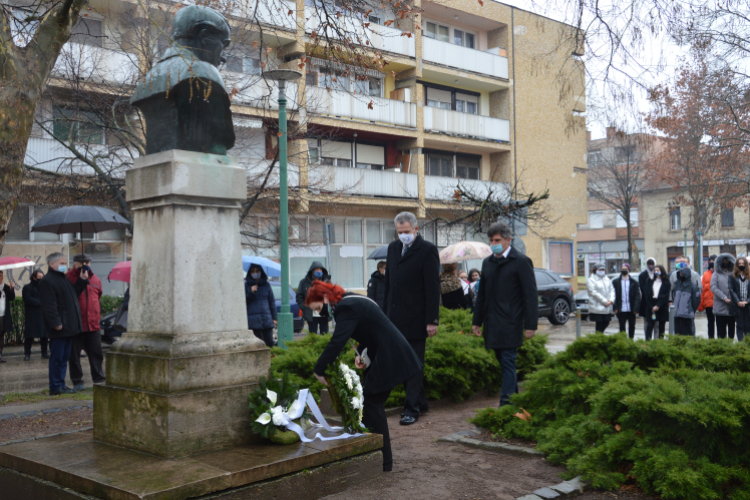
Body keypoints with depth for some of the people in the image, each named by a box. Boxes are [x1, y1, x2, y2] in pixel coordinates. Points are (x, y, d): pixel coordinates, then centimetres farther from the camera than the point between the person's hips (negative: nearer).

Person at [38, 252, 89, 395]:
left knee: (64, 358, 13)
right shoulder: (47, 281, -12)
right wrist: (56, 323, -24)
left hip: (69, 327, 10)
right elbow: (49, 306, -19)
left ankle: (61, 385, 20)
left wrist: (82, 280, 14)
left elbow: (74, 294, 24)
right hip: (59, 328, -10)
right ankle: (55, 387, 2)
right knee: (57, 358, -4)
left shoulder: (64, 279, 20)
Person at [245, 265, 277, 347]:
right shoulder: (246, 285, 5)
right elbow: (243, 301, 3)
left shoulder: (266, 285, 9)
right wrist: (251, 292, -12)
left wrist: (274, 318, 7)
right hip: (253, 320, -1)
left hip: (267, 319, 1)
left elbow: (272, 301, 11)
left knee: (270, 343, -4)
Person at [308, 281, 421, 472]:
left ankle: (383, 462, 6)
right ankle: (382, 458, 23)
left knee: (371, 406, -2)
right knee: (372, 404, 15)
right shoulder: (352, 301, 12)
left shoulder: (347, 308, -19)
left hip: (388, 360, -10)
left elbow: (337, 342, -26)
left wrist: (319, 370, -18)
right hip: (386, 356, 10)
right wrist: (360, 353, 4)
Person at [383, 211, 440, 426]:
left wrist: (432, 320, -14)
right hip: (396, 318, 7)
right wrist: (386, 313, 13)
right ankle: (420, 402, 25)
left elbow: (433, 287, -11)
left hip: (416, 319, -7)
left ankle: (412, 408, 7)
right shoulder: (393, 248, 13)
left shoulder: (427, 250, -8)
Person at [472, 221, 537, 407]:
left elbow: (530, 296, -7)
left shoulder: (521, 261, -5)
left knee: (508, 363, -6)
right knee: (503, 363, 11)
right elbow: (482, 294, 20)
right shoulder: (487, 262, 14)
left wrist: (530, 325, -11)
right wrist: (477, 321, 17)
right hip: (492, 325, 6)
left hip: (510, 325, -6)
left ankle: (506, 404, -5)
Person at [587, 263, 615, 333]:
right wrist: (605, 301, -15)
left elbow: (612, 290, 10)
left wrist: (611, 300, -9)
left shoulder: (607, 279, 16)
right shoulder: (591, 280, -5)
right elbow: (594, 293, -14)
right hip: (597, 308, -6)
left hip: (607, 308, 6)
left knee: (606, 323, 8)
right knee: (599, 324, -4)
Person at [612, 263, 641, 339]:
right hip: (621, 309, 0)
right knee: (622, 327, 4)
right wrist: (615, 308, -7)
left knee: (631, 326, 9)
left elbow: (637, 296, 0)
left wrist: (635, 308, -9)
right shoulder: (616, 282, 5)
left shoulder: (634, 282, 4)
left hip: (631, 309, 0)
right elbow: (614, 295, 2)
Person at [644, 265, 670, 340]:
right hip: (651, 308, 1)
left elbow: (666, 296, -5)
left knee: (661, 328, 4)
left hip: (662, 309, -1)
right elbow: (647, 296, 4)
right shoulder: (650, 282, 10)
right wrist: (651, 307, -6)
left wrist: (658, 306, -13)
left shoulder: (666, 283, 3)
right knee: (649, 327, -6)